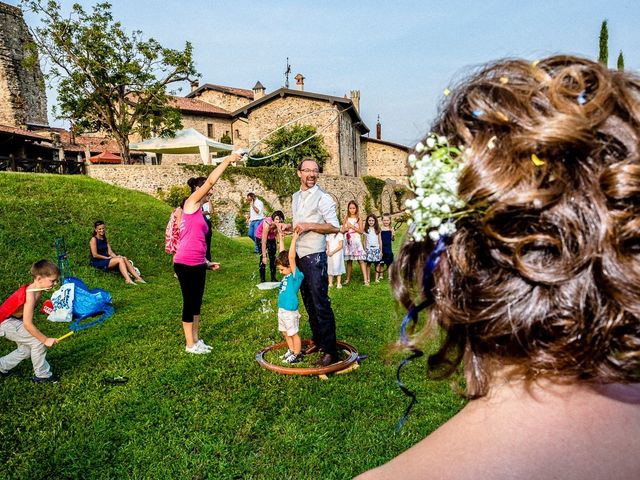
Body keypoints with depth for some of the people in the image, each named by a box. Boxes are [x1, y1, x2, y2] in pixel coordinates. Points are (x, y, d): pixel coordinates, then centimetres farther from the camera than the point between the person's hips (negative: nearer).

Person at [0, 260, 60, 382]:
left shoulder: (36, 289, -6)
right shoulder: (30, 295, -32)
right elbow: (27, 324, -30)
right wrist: (46, 340, -23)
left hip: (15, 319, 9)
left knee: (26, 349, 16)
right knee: (38, 342, -13)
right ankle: (42, 375, -1)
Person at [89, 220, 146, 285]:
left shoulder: (105, 239, 15)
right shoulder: (93, 239, -7)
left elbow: (110, 252, 7)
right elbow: (95, 255, -13)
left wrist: (116, 257, -12)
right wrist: (107, 257, -12)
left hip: (106, 259, 7)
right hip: (97, 262, -7)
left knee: (124, 259, -17)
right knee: (120, 260, -27)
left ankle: (137, 277, -28)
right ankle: (128, 280, -37)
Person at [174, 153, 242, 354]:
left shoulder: (199, 212, 18)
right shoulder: (191, 203, -4)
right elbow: (211, 180, -13)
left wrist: (207, 263, 16)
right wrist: (227, 160, -8)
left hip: (198, 264, 8)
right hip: (185, 263, -8)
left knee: (197, 302, 15)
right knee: (189, 302, 2)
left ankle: (196, 339, 27)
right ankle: (190, 344, 14)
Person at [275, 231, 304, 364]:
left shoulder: (295, 275, -16)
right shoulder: (286, 275, 4)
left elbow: (291, 257, -29)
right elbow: (282, 254, 11)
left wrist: (294, 239, -29)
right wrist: (281, 239, 11)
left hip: (290, 311, -8)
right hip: (281, 309, 8)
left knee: (293, 333, 6)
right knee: (285, 333, 19)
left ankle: (297, 354, 20)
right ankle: (291, 351, 34)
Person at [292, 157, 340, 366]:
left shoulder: (323, 198, -9)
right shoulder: (296, 196, 14)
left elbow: (335, 227, -13)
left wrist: (309, 225, -20)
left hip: (315, 256, -8)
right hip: (299, 255, 8)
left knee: (321, 304, -7)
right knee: (308, 302, 16)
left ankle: (330, 351, 0)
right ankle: (317, 340, 30)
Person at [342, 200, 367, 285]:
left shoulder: (358, 218, 3)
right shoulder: (346, 219, 12)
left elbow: (361, 231, -3)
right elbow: (342, 230, 10)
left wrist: (352, 226, -9)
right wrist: (347, 228, -10)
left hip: (356, 241, -3)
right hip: (348, 241, 3)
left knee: (361, 260, -10)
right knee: (349, 261, 7)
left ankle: (365, 280, -13)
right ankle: (348, 279, 15)